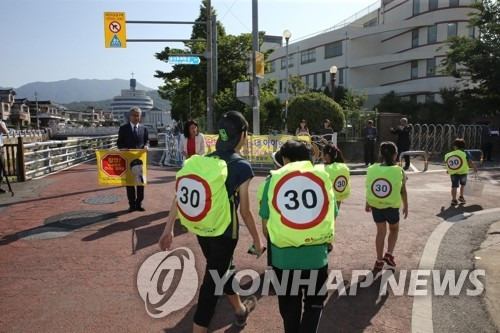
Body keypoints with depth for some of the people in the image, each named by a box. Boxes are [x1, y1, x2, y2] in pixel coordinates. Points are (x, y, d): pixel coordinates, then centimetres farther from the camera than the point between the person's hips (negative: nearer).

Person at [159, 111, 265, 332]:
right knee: (212, 282, 7)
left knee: (223, 269, 26)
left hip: (201, 232, 6)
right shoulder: (242, 167, -16)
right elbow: (245, 211, -11)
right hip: (223, 234, -6)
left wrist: (168, 228, 8)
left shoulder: (200, 162, -1)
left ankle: (240, 309, 50)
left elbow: (179, 196, -2)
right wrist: (257, 240, 2)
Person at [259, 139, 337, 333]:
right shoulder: (323, 177, 2)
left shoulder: (275, 178, -1)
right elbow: (330, 218, 8)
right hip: (316, 254, 1)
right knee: (314, 303, 24)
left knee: (289, 306, 22)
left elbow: (266, 223, 2)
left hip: (283, 255, 0)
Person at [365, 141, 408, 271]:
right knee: (394, 229, 23)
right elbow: (403, 191, -5)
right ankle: (389, 254, 9)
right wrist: (406, 206, 9)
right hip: (392, 207, -2)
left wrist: (367, 203, 15)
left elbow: (369, 188, 1)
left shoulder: (372, 169, -6)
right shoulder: (399, 171, -12)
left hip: (376, 206, 2)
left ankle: (379, 260, 21)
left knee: (381, 231, 16)